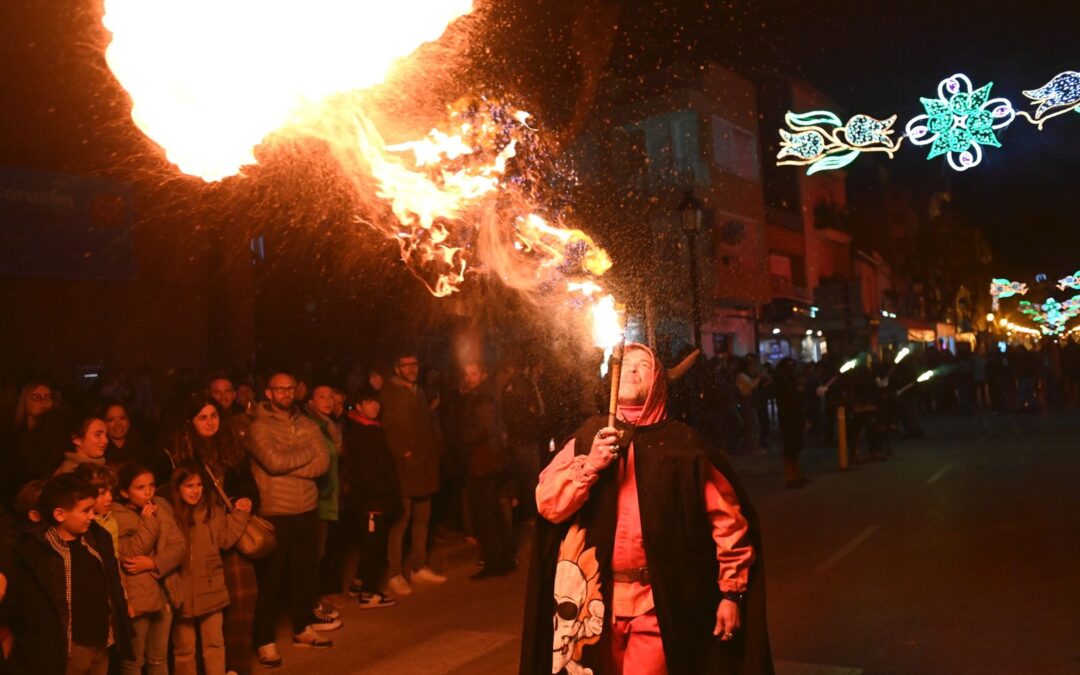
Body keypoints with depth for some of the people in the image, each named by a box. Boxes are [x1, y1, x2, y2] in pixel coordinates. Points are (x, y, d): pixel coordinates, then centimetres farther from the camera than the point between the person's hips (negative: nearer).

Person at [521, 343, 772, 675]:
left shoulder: (683, 444, 1)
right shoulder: (589, 436, 6)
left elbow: (729, 520, 1)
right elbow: (548, 504, -2)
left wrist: (731, 592, 0)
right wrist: (589, 465, -17)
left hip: (658, 602, -2)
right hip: (594, 597, 3)